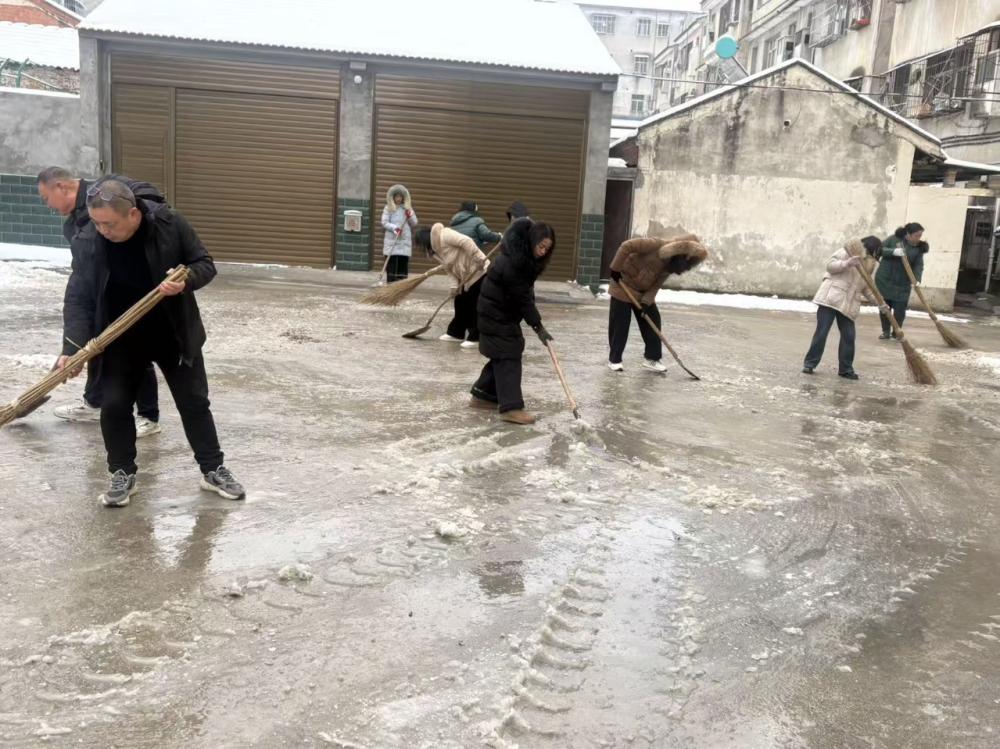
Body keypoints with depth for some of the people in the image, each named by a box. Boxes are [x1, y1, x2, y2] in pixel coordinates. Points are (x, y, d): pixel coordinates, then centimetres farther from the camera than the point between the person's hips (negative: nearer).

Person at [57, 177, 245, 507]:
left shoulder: (170, 224, -18)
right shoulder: (91, 241, -15)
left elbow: (205, 264, -8)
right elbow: (83, 298, -9)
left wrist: (186, 281, -31)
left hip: (174, 334, 0)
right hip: (121, 340, 1)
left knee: (194, 402, 6)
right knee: (114, 405, 0)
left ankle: (213, 470, 19)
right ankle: (122, 474, 19)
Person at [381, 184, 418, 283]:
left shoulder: (408, 208, 11)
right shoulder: (388, 208, 4)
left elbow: (415, 224, 11)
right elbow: (384, 222, -2)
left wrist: (410, 216, -8)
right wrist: (394, 228, -17)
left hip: (405, 240, 2)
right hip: (391, 240, -2)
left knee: (403, 262, -1)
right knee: (391, 261, -3)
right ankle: (390, 282, 1)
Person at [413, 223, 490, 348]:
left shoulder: (443, 235, -16)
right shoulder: (437, 250, 13)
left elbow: (466, 241, -26)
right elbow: (452, 268, 13)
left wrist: (478, 259, -29)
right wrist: (457, 285, 3)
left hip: (479, 271, -10)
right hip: (467, 277, 10)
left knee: (476, 306, -7)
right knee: (460, 303, 14)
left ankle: (476, 338, -3)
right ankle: (456, 332, 25)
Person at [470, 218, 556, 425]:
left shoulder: (524, 256, 1)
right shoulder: (512, 262, -29)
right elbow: (522, 298, -26)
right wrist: (538, 326, -23)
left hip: (506, 310, 10)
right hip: (496, 312, -9)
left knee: (503, 354, 12)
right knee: (507, 355, -13)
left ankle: (482, 395, 21)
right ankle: (511, 407, -16)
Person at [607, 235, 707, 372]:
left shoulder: (670, 264, -3)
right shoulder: (657, 245, -27)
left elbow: (656, 285, -3)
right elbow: (626, 246, -29)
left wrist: (646, 302, -19)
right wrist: (616, 269, -26)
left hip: (643, 291, 7)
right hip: (624, 284, -7)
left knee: (653, 321, 2)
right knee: (620, 324, -5)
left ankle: (652, 358, 11)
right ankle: (614, 360, 6)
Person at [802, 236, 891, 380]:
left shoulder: (869, 266, 20)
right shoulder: (848, 252, 0)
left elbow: (867, 289, 22)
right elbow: (830, 265, -7)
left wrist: (880, 303, 11)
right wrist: (846, 264, -23)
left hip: (849, 305, 6)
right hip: (831, 298, -6)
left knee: (848, 336, 2)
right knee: (821, 332, -6)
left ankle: (846, 368, 12)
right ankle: (810, 363, 4)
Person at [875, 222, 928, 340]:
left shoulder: (919, 248, -2)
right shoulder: (894, 239, -5)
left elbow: (918, 266, -8)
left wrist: (917, 280, -25)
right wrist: (893, 251, -26)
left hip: (902, 284, 1)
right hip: (884, 280, -1)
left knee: (900, 309, -3)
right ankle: (886, 331, 16)